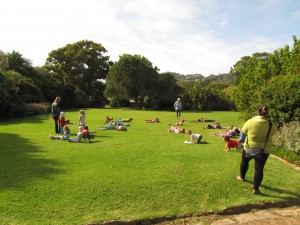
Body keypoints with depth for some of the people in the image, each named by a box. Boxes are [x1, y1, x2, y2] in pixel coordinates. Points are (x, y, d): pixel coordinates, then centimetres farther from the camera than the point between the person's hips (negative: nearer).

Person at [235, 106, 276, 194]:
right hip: (264, 150, 0)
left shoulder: (250, 122, -15)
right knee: (259, 168, 7)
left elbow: (243, 131, -1)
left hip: (249, 148, 0)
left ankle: (242, 177, 44)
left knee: (244, 161, 26)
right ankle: (255, 189, 12)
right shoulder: (270, 124, -11)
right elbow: (274, 132, 10)